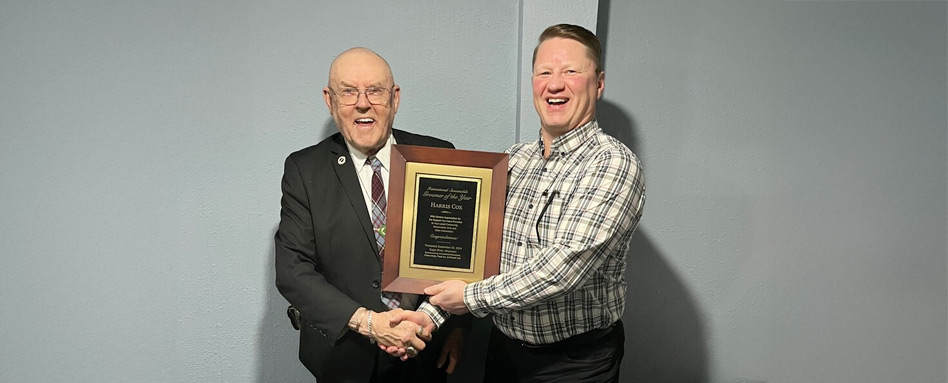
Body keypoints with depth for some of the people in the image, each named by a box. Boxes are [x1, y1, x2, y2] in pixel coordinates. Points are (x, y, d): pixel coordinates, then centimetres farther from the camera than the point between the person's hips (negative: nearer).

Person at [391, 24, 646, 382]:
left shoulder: (614, 164, -17)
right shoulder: (514, 159, 3)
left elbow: (567, 265, -26)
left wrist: (472, 297, -18)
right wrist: (431, 313, -9)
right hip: (503, 350, 5)